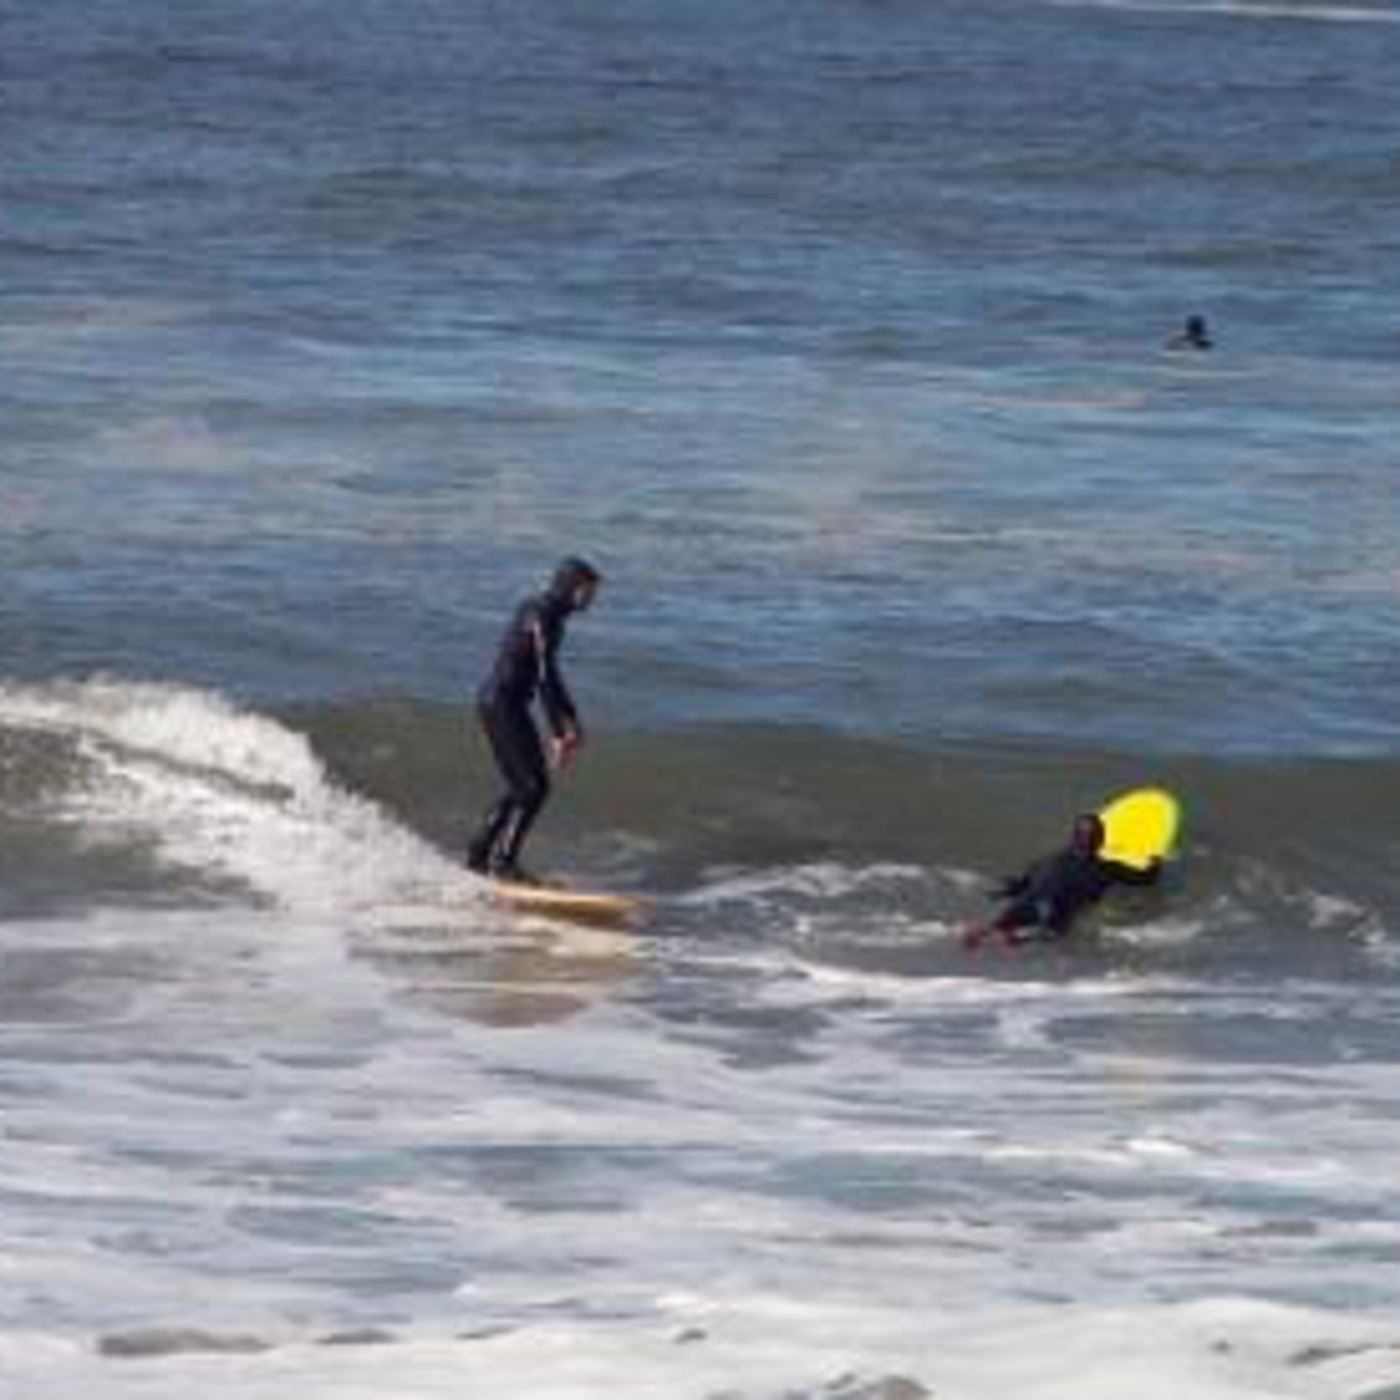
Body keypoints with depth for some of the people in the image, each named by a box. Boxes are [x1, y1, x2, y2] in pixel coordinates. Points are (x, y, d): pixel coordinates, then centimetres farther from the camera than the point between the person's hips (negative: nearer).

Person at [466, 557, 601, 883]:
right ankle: (503, 862, -10)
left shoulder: (549, 615, 15)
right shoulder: (541, 615, -16)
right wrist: (558, 734, -23)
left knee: (520, 787, 16)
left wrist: (571, 724, 27)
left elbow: (547, 673, 25)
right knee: (534, 786, -9)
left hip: (494, 702, 10)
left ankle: (478, 857, 19)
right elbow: (544, 677, -22)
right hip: (504, 704, -10)